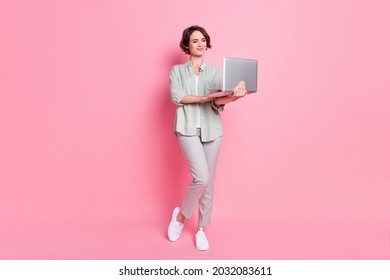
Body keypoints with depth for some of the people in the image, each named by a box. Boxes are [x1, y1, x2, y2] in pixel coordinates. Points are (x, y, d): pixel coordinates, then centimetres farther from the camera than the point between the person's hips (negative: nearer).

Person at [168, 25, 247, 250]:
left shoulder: (215, 71, 11)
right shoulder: (177, 71, 9)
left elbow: (219, 100, -5)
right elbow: (177, 97, -8)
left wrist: (233, 96, -27)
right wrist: (203, 98, -18)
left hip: (212, 129, 3)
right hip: (188, 129, -3)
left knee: (209, 182, 6)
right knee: (201, 178, -16)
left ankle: (202, 229, 22)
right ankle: (180, 216, 12)